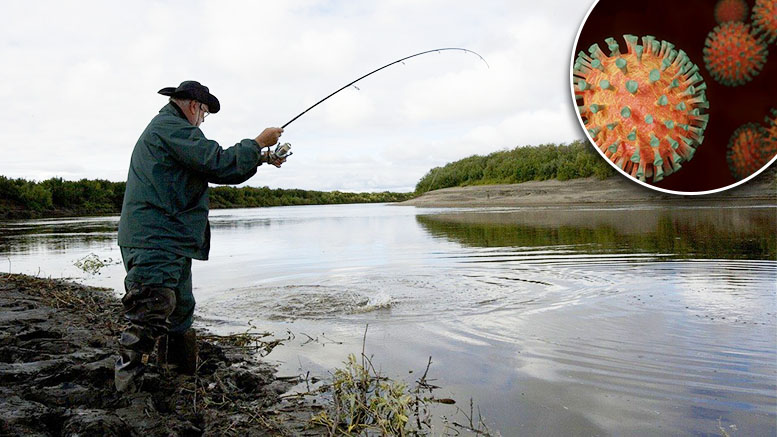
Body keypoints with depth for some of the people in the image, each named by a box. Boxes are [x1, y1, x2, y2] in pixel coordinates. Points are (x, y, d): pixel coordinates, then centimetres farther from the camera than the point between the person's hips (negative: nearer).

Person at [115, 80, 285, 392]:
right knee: (150, 318, -13)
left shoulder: (165, 128, 24)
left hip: (169, 241, 12)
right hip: (155, 241, -12)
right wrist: (258, 143, -5)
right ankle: (126, 379, -9)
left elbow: (210, 166, 26)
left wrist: (261, 159, 24)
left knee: (181, 309, 19)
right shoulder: (172, 127, -11)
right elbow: (220, 164, -19)